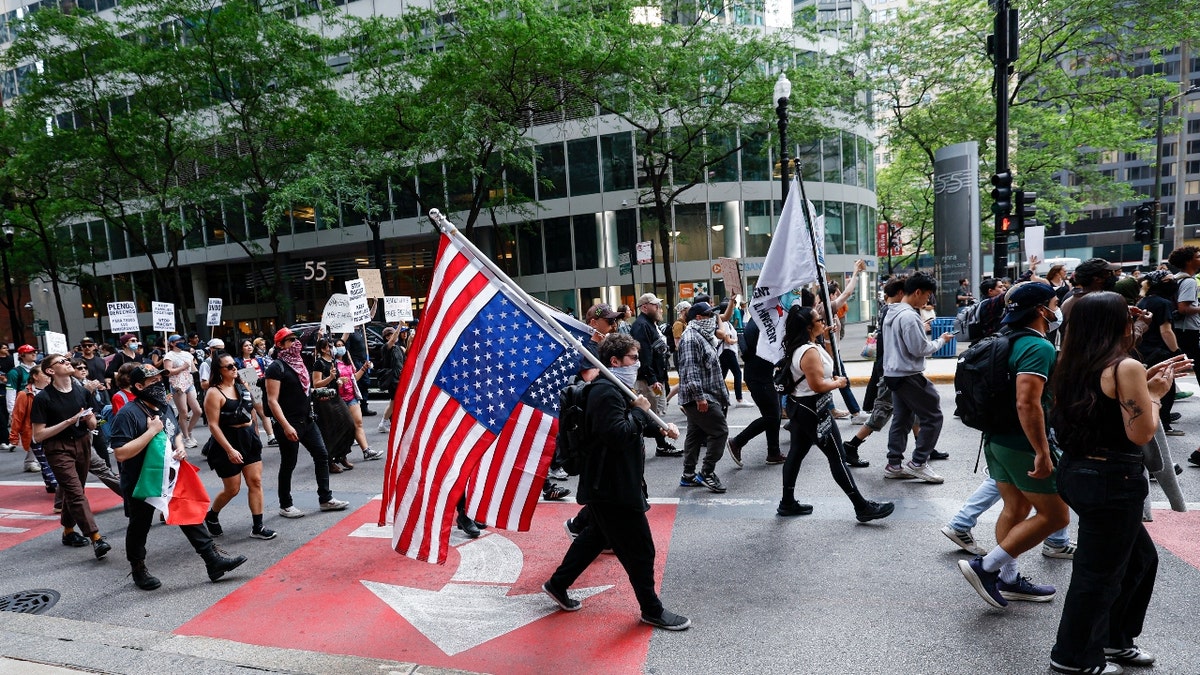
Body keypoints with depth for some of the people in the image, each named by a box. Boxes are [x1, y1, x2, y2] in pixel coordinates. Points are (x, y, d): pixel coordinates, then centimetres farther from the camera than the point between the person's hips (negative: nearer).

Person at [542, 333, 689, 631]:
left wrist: (659, 428, 7)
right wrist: (639, 410, -18)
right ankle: (652, 610, 20)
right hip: (614, 488, -11)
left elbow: (632, 426, 22)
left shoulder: (614, 389, 12)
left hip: (609, 484, 11)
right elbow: (619, 434, -32)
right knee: (640, 550, 3)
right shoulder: (606, 393, -23)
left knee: (597, 535, 24)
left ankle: (557, 584, 36)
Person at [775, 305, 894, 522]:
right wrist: (838, 383, -8)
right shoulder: (810, 352, -23)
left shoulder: (797, 347, 8)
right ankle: (862, 508, 4)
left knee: (797, 452, 14)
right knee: (837, 458, -3)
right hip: (812, 410, -10)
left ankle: (787, 503, 21)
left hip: (799, 406, 10)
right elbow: (818, 385, -26)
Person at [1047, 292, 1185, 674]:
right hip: (1112, 480, -9)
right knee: (1100, 572, 6)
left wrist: (1146, 380, 17)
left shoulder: (1073, 364, 7)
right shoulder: (1126, 367, -17)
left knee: (1141, 557, 26)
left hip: (1076, 471, 9)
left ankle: (1113, 639, 38)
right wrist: (1155, 394, -1)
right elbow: (1141, 433, -16)